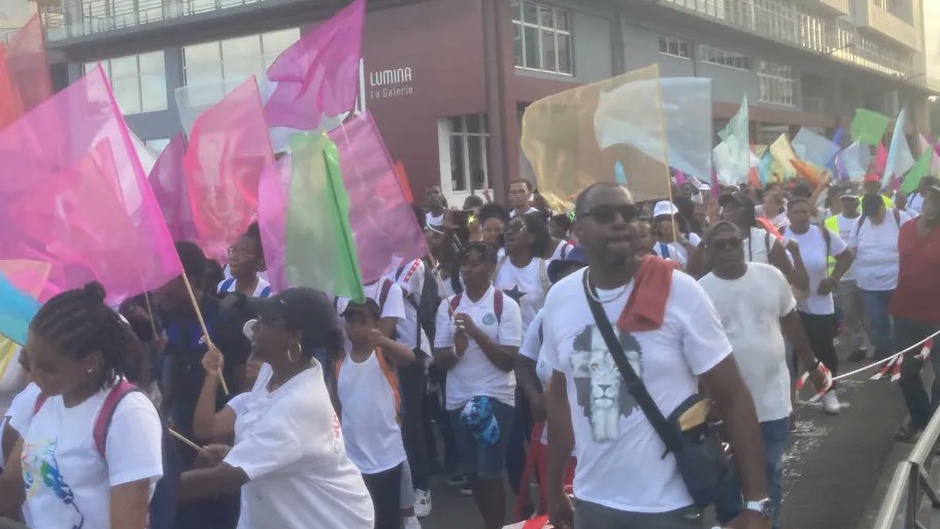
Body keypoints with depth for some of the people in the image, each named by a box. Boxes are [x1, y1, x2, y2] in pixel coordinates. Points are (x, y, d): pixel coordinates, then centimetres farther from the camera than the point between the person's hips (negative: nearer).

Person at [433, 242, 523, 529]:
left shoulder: (506, 305, -6)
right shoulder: (447, 306, 4)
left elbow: (509, 361, -11)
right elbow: (439, 359, 4)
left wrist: (477, 333, -21)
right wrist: (456, 349, -18)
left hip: (494, 398, -4)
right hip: (458, 399, 4)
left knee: (490, 473, -5)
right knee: (473, 473, 12)